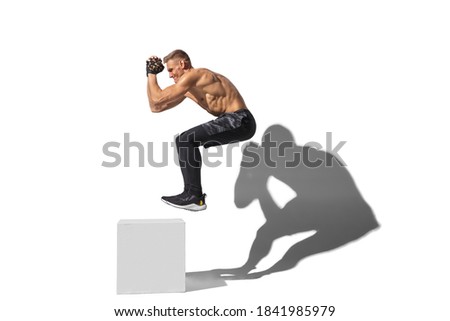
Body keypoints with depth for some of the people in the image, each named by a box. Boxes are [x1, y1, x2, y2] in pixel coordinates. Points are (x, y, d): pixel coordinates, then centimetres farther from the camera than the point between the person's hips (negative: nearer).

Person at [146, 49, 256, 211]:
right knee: (184, 142, 17)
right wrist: (150, 76, 17)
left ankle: (194, 197, -17)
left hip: (240, 121, -11)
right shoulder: (187, 87, 17)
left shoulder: (193, 75, -12)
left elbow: (158, 99, -15)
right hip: (233, 122, 11)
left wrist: (152, 73, 1)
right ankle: (192, 192, 21)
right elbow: (156, 107, 20)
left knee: (186, 140, -21)